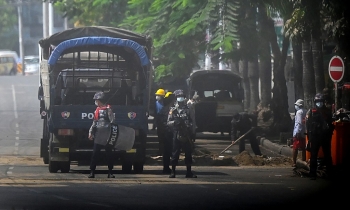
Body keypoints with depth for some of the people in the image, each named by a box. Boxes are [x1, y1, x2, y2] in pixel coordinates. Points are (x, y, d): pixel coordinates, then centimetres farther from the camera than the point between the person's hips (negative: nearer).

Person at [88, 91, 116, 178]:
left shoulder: (108, 109, -5)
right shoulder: (97, 110, 14)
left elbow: (112, 122, -9)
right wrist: (91, 132, 13)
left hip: (106, 135, -5)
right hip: (98, 135, 5)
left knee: (109, 153, 2)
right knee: (95, 154, 0)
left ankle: (110, 172, 8)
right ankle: (92, 172, 2)